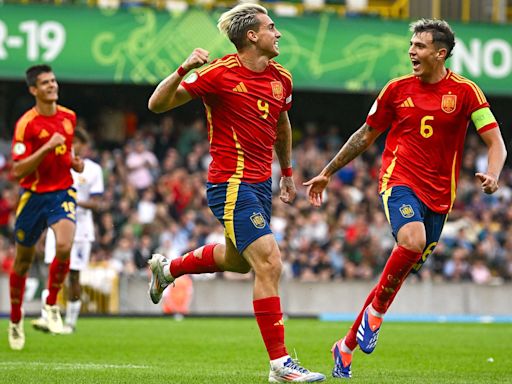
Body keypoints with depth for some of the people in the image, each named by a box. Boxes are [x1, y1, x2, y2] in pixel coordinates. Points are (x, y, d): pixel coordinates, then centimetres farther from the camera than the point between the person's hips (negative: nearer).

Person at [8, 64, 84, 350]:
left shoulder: (69, 117, 4)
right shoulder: (26, 124, -13)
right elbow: (18, 170, -18)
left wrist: (75, 161, 3)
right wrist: (47, 147, -27)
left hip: (63, 193, 2)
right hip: (33, 195, -2)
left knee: (64, 246, -24)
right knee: (23, 261, 9)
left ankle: (52, 305, -2)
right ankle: (16, 320, 29)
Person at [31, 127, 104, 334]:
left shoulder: (93, 169, 0)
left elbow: (95, 203, -5)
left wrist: (76, 202, -23)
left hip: (80, 229, -2)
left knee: (74, 276, 1)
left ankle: (70, 322, 10)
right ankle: (46, 318, -16)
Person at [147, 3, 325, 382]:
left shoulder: (281, 77, 7)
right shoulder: (220, 73, -14)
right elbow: (157, 104, -12)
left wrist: (287, 172, 31)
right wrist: (183, 71, -28)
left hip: (259, 184, 9)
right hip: (231, 184, -9)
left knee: (237, 260, 27)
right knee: (269, 264, -16)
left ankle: (168, 268, 53)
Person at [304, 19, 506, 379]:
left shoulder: (464, 91, 0)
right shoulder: (397, 89, 5)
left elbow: (495, 141, -2)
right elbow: (366, 135, 17)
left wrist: (492, 174, -24)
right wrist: (328, 172, 20)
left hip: (439, 193, 1)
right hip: (399, 180, -1)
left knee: (404, 270, 4)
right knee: (413, 241, -32)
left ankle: (348, 345, 18)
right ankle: (376, 311, -10)